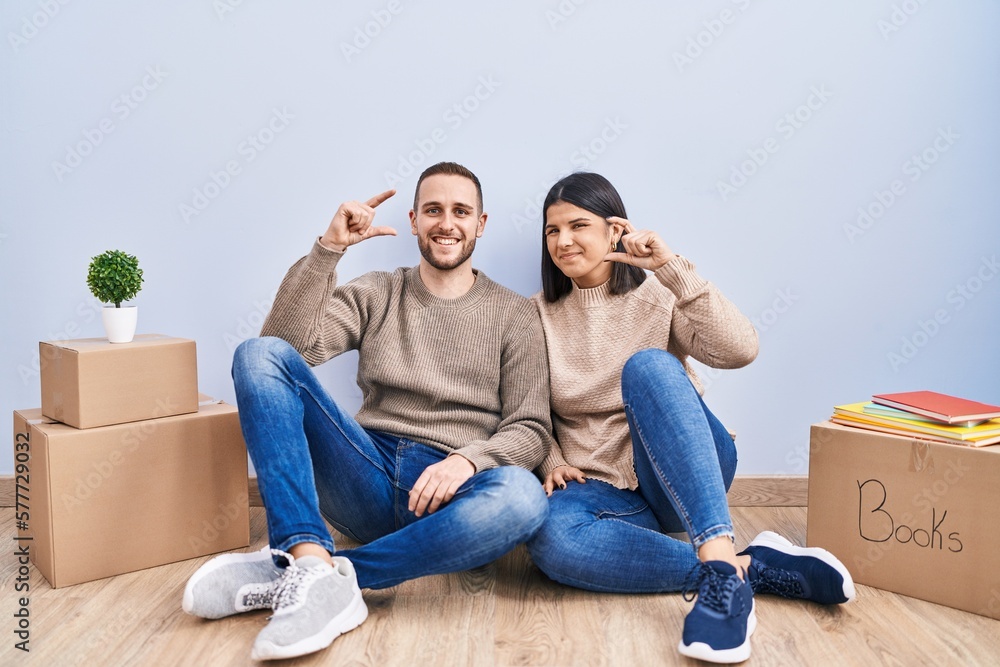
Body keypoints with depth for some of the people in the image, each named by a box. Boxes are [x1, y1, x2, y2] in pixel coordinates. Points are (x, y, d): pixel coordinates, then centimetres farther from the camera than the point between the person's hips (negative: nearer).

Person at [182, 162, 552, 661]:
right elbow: (289, 343, -2)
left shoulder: (515, 316, 9)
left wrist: (468, 460, -18)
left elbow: (531, 429, 1)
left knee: (523, 497, -37)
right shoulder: (375, 295, 15)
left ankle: (288, 571, -31)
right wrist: (329, 247, -10)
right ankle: (313, 562, -36)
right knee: (260, 354, -17)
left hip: (446, 493, -1)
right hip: (369, 479, 2)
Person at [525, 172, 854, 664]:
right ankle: (753, 569, -27)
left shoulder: (659, 296, 3)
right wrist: (552, 463, -10)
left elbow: (739, 350, -15)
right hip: (603, 491, 2)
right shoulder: (539, 316, 10)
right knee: (549, 540, -36)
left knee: (647, 366, -33)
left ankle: (720, 558, -44)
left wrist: (671, 267, -19)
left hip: (686, 475, -1)